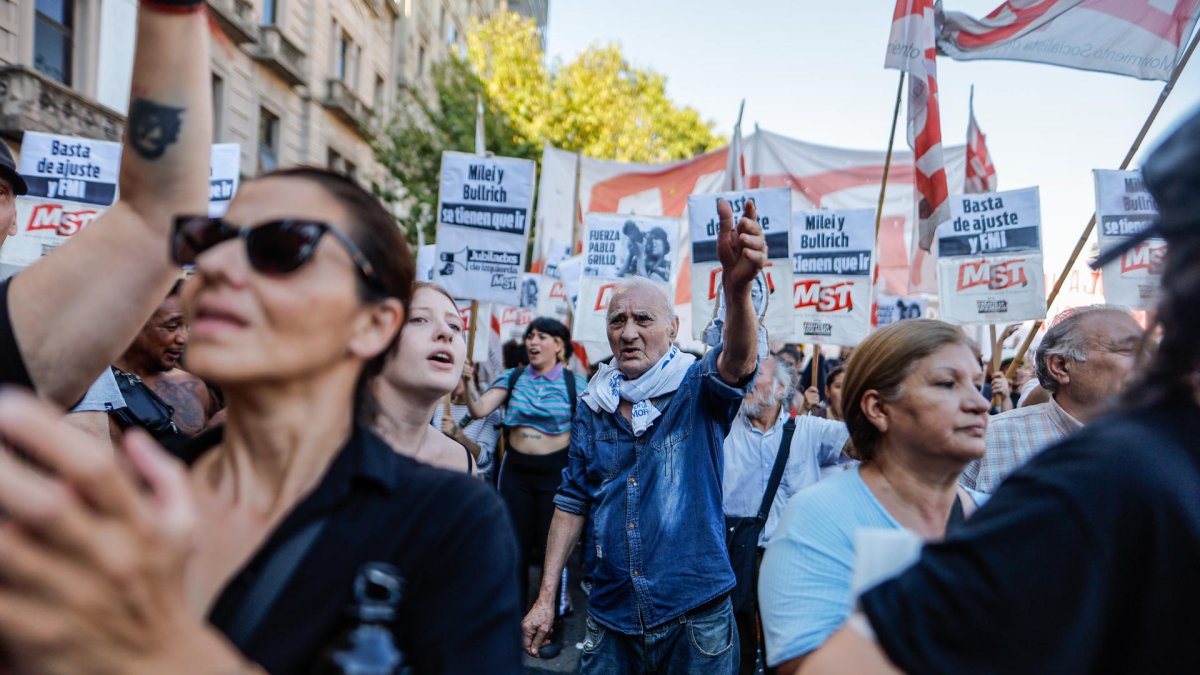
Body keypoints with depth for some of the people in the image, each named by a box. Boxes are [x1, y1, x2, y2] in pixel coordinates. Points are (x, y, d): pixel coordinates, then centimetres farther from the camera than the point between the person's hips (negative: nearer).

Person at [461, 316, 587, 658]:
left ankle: (553, 626, 22)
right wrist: (469, 382, -22)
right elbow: (479, 410, -7)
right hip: (515, 471, 3)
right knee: (516, 549, 10)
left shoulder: (575, 384, -4)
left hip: (556, 471, -2)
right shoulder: (512, 378, 2)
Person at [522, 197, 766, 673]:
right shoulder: (593, 406, 3)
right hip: (610, 617, 3)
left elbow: (737, 361, -30)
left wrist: (737, 286, -50)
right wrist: (546, 597, 5)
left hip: (696, 616, -3)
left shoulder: (698, 389, -7)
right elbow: (573, 503, 9)